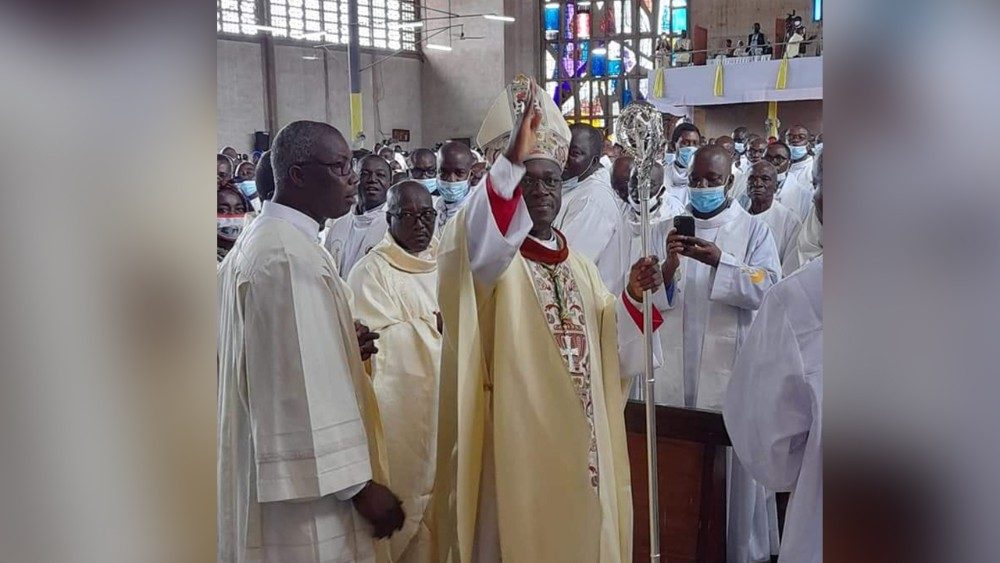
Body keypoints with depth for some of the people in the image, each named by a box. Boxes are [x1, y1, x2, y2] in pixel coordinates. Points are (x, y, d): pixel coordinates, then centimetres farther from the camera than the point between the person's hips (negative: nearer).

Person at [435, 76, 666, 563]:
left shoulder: (579, 265, 13)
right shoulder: (492, 253, -6)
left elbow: (610, 350, 12)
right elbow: (472, 244, -32)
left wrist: (633, 297, -5)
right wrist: (512, 161, -42)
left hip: (580, 445, 6)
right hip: (517, 446, -6)